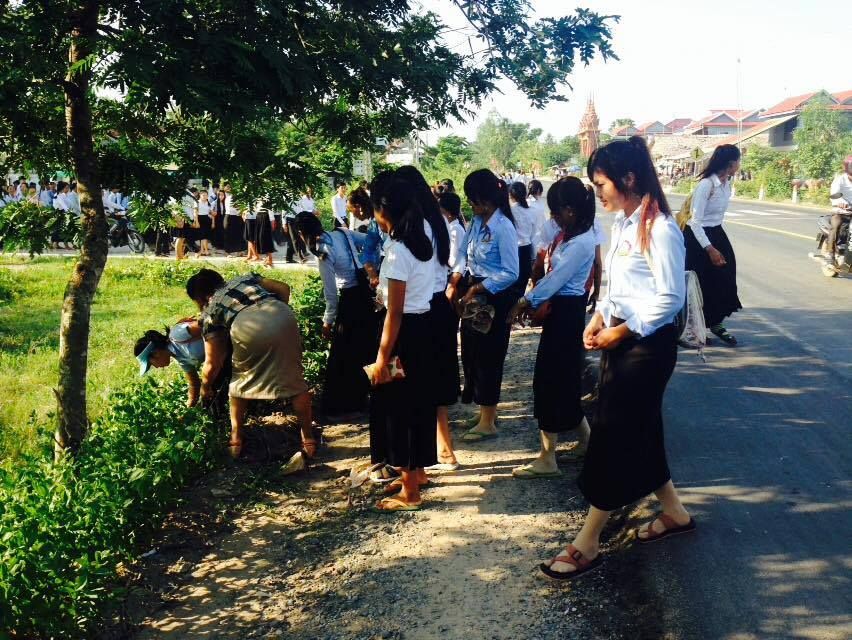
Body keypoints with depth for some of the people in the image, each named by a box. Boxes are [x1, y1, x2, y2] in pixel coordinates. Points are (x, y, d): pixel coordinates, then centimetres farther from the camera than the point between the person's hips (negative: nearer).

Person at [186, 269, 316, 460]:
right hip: (282, 315, 2)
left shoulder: (209, 312, 29)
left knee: (240, 380, 25)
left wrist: (205, 387, 46)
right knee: (294, 380, 18)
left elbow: (213, 364, 28)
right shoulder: (245, 278, 38)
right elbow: (283, 288, 25)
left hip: (247, 326, -2)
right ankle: (308, 440, 24)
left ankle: (236, 440, 30)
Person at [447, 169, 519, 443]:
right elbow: (465, 255, 12)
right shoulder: (477, 222, 5)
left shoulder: (503, 227, -19)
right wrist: (455, 282, -4)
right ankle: (486, 410, 33)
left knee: (487, 356, 1)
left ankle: (487, 423, 15)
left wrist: (478, 289, -16)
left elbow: (511, 273, -19)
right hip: (473, 293, 8)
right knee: (471, 352, 16)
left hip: (494, 297, -8)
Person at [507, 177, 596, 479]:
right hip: (559, 308, 10)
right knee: (565, 377, 17)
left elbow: (555, 280, -20)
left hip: (566, 312, -10)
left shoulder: (581, 243, -21)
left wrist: (524, 303, -12)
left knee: (549, 380, -3)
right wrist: (531, 300, 1)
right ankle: (585, 438, 33)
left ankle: (547, 460, 6)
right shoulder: (567, 232, 8)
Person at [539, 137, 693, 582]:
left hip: (648, 344, -9)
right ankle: (674, 513, 37)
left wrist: (622, 331, -15)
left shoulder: (659, 229, -18)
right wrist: (599, 319, 0)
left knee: (613, 437, -3)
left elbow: (670, 298, -18)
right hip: (620, 337, 9)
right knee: (638, 432, 17)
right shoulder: (621, 223, 7)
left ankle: (586, 544, 8)